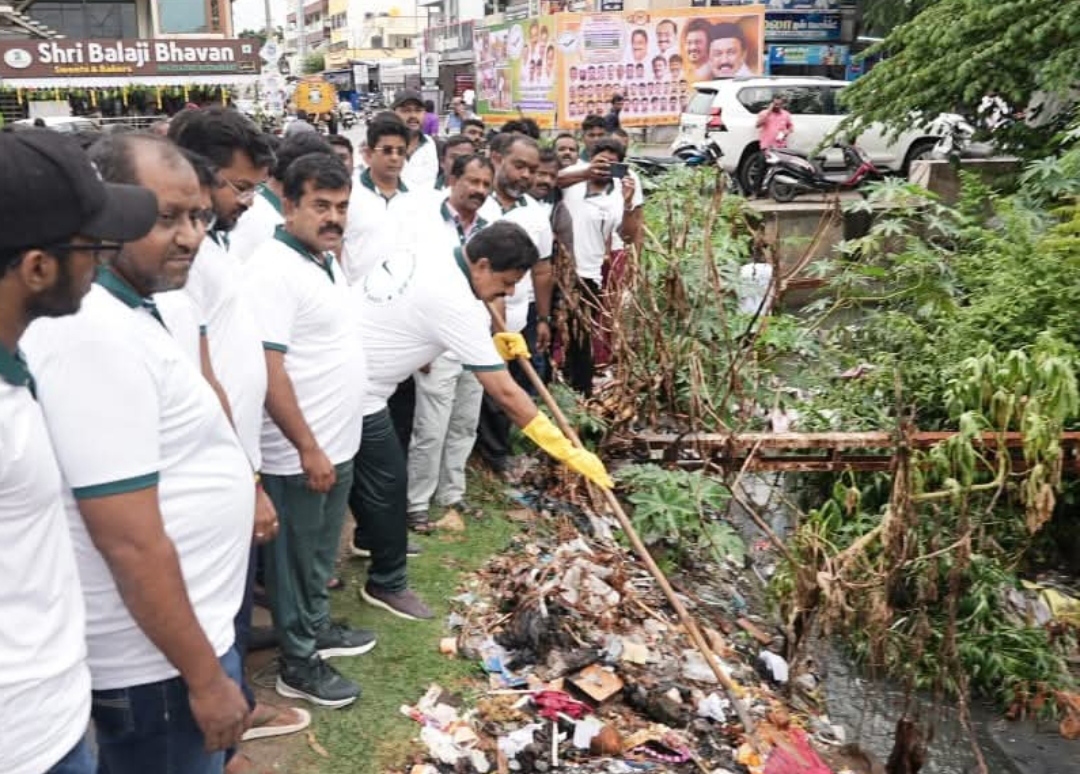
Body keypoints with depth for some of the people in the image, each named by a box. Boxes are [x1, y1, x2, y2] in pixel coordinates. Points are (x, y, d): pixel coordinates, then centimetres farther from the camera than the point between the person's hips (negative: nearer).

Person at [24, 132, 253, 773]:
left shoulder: (121, 312, 7)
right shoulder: (100, 336, -25)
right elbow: (132, 543, -26)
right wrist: (204, 677, -20)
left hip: (172, 636, 10)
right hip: (157, 660, -10)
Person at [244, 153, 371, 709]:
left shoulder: (325, 259, 9)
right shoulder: (275, 270, -21)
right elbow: (268, 371, -25)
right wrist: (308, 448, -23)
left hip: (339, 443, 9)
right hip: (300, 454, -9)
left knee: (321, 553, 24)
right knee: (295, 559, 7)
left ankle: (317, 628, 41)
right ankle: (299, 664, 22)